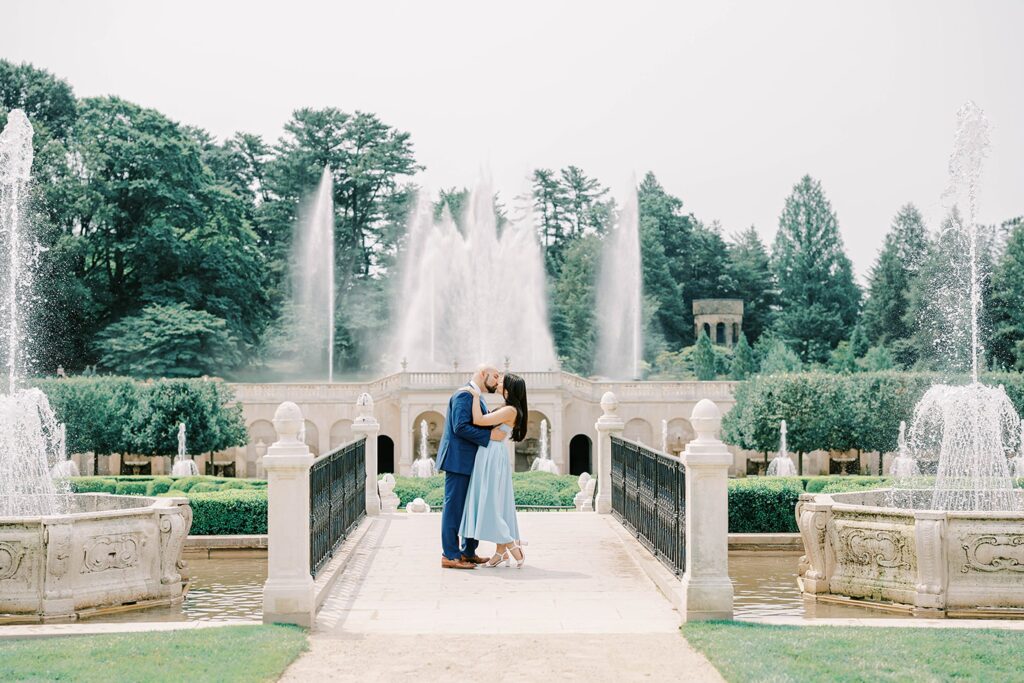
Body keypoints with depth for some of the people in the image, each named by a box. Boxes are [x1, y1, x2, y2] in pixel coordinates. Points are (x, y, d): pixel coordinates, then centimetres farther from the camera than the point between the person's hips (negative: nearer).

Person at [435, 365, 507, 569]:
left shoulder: (475, 397, 20)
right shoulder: (464, 395, -13)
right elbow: (460, 427, -23)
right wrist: (490, 435, -20)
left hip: (469, 462, 11)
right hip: (458, 460, -11)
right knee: (454, 507, -7)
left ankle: (468, 552, 21)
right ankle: (450, 555, -4)